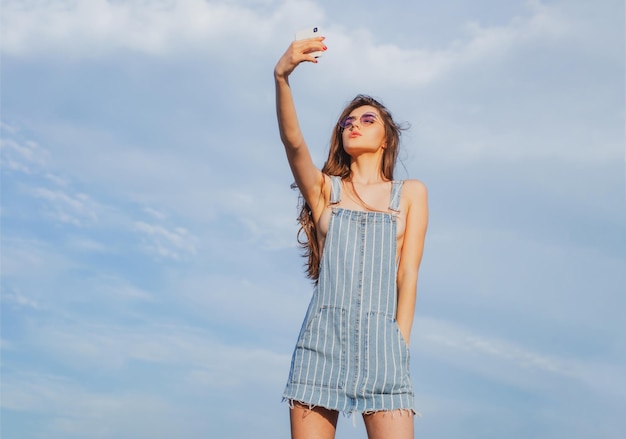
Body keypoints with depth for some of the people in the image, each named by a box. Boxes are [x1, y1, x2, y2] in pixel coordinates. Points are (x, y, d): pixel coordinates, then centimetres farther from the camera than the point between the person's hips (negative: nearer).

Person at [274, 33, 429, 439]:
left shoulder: (411, 193, 14)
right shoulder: (324, 189, 15)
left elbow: (408, 274, 6)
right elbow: (292, 139, -4)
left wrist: (399, 345, -2)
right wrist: (281, 76, -20)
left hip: (381, 336, 0)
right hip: (322, 334, 1)